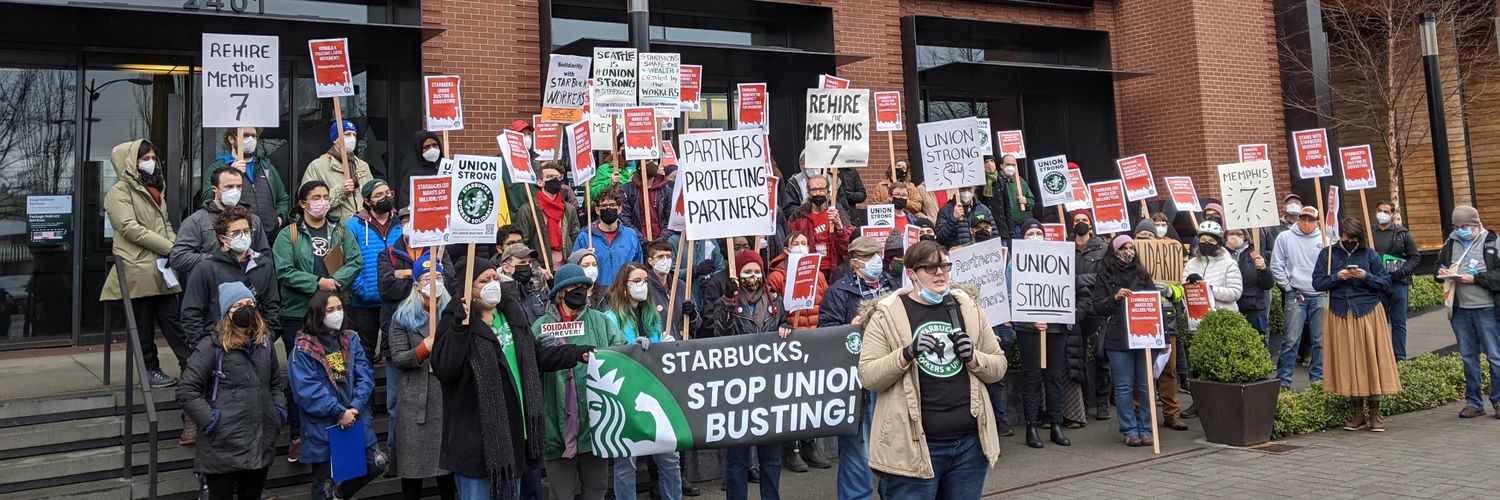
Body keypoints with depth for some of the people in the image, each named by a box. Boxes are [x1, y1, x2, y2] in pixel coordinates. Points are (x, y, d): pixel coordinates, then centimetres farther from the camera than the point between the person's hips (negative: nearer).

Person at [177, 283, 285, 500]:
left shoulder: (264, 343, 10)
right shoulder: (211, 346, -10)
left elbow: (276, 382, 22)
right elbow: (186, 391, -13)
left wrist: (279, 411, 9)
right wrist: (210, 420, -16)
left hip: (261, 445, 6)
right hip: (224, 447, -5)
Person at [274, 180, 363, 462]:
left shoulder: (340, 232, 9)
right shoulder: (288, 235, 0)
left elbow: (355, 261, -3)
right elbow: (284, 271, -10)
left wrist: (335, 281, -18)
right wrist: (318, 283, -18)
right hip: (297, 314, -2)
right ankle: (298, 436, 15)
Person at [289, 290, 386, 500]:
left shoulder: (351, 339, 6)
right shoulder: (304, 348, -9)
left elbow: (365, 374, -2)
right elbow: (307, 389, -17)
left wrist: (355, 406, -16)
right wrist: (339, 412, -20)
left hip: (356, 420, 4)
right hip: (323, 428, -4)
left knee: (377, 464, 4)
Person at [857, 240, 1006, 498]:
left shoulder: (969, 308, 9)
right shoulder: (887, 315, -3)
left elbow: (998, 367, 12)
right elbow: (867, 377, -8)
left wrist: (972, 357, -8)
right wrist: (906, 353, -23)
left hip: (970, 442, 4)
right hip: (914, 446, -4)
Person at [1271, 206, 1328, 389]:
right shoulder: (1285, 238, 4)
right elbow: (1276, 266, 3)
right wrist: (1288, 287, -2)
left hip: (1320, 296, 2)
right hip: (1295, 295, -2)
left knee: (1321, 340, 6)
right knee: (1291, 340, -4)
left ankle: (1318, 378, 16)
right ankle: (1283, 379, 1)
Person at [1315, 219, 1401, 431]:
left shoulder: (1370, 254, 3)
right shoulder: (1327, 254, 5)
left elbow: (1386, 283, 2)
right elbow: (1317, 282, 1)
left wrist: (1366, 276, -15)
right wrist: (1337, 277, -15)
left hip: (1368, 314, -1)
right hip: (1340, 316, 1)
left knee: (1371, 360, 0)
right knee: (1347, 362, 4)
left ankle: (1375, 414, 9)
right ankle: (1356, 413, 14)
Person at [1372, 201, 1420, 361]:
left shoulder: (1402, 233, 6)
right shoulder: (1369, 233, 7)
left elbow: (1415, 256, 5)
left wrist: (1402, 272, -9)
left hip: (1398, 283, 0)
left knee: (1399, 323, 3)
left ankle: (1400, 358, 8)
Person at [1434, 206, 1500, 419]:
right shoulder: (1450, 243, 8)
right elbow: (1440, 265, 20)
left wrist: (1475, 279, -18)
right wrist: (1442, 273, 0)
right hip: (1459, 309, 5)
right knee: (1468, 357, 12)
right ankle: (1473, 402, 21)